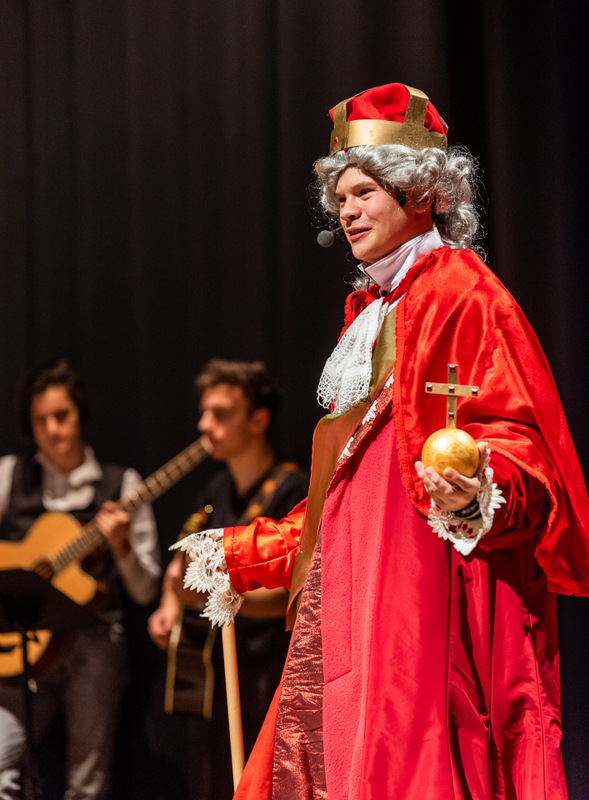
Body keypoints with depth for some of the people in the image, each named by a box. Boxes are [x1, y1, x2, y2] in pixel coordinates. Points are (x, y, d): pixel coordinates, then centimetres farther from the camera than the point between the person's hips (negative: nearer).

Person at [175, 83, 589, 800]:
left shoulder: (458, 292, -4)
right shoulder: (372, 310, 22)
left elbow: (514, 445, -13)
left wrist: (474, 498, -34)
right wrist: (243, 553, 29)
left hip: (427, 589, -8)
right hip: (353, 593, 9)